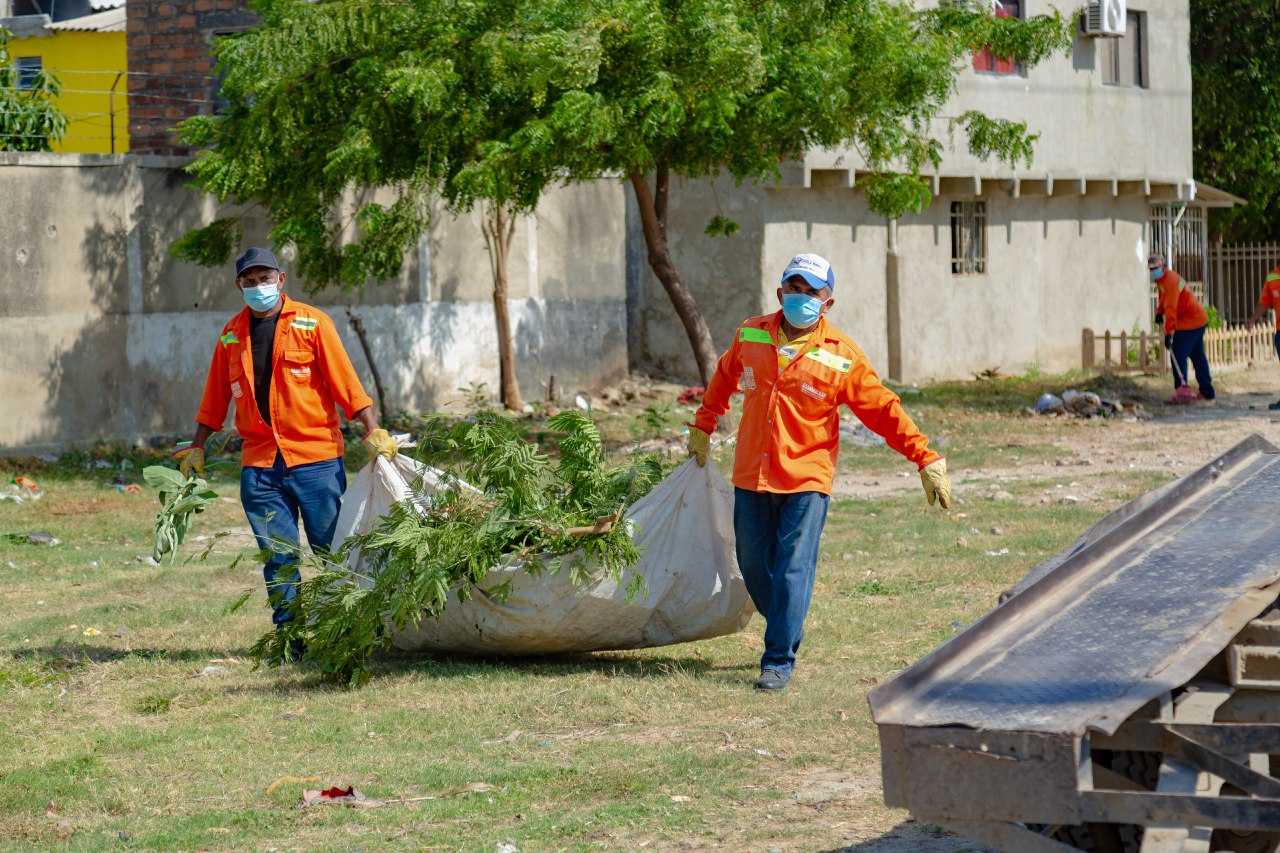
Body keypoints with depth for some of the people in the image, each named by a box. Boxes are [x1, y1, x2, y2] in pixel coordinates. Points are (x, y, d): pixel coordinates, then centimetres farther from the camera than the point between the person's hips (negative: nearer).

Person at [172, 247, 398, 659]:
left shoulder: (311, 323, 1)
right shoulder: (231, 335, 12)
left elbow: (345, 381, -3)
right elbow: (215, 398, 20)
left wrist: (373, 432, -10)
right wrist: (196, 448, 20)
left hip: (316, 457, -3)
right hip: (259, 463, 3)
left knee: (331, 549, 0)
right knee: (278, 555, 0)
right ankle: (289, 637, 3)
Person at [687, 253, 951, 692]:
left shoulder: (841, 356, -6)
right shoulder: (751, 336, 4)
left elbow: (883, 410, -4)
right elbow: (725, 378, 24)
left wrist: (927, 459, -9)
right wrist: (703, 426, 31)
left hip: (806, 480, -4)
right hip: (751, 475, 4)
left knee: (793, 569, -10)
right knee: (754, 567, 10)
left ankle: (778, 661, -6)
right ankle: (786, 628, 35)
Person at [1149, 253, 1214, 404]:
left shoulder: (1170, 281, -22)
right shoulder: (1162, 279, 11)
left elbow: (1171, 308, -28)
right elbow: (1165, 300, 28)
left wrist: (1169, 333, -32)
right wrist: (1159, 312, 10)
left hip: (1190, 322, -11)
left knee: (1179, 355, -12)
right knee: (1198, 357, 16)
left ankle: (1179, 393, -13)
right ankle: (1207, 393, 23)